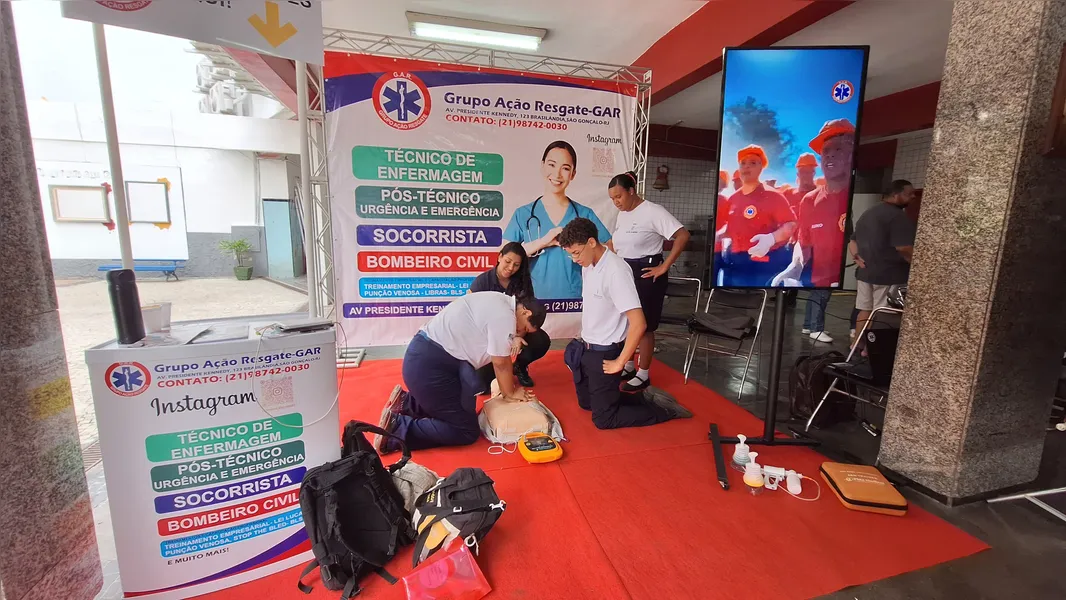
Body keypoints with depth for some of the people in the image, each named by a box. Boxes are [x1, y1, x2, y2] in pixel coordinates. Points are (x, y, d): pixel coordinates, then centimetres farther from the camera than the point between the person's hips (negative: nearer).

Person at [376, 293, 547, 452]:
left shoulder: (498, 303, 15)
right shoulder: (504, 315, -16)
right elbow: (500, 362, -8)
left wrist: (509, 385, 21)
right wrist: (511, 392, 8)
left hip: (424, 355, 10)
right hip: (430, 364, -10)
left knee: (465, 408, 20)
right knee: (467, 431, -3)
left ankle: (406, 403, 21)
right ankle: (396, 428, -3)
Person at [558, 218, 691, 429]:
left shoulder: (616, 271, -26)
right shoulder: (588, 266, 1)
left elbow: (638, 323, -28)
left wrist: (620, 363, -20)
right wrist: (585, 338, 13)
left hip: (605, 353, -9)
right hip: (586, 348, 9)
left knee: (603, 418, 2)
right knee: (586, 402, 22)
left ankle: (665, 410, 16)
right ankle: (644, 398, 31)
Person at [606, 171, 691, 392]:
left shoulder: (653, 211, -14)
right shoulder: (622, 214, 10)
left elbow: (683, 235, -20)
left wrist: (664, 267, -20)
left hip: (646, 274, -8)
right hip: (623, 273, 8)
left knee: (643, 325, 1)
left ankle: (643, 375, 16)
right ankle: (627, 367, 31)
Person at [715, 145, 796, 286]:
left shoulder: (772, 195, -5)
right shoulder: (733, 198, 12)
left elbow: (791, 224, -11)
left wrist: (771, 239, -28)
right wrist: (716, 236, 6)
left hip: (764, 264, -6)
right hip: (735, 263, 6)